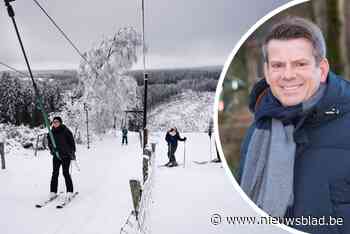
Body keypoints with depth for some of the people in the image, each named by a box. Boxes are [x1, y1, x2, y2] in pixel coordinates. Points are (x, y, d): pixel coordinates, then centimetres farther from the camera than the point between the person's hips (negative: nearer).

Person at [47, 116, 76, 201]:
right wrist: (51, 149, -2)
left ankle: (69, 192, -1)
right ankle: (53, 192, 8)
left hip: (66, 155, -4)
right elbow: (49, 142, 17)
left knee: (66, 173, -7)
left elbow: (72, 141, -3)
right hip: (56, 155, 4)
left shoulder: (65, 131, -6)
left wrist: (72, 152, -7)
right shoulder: (51, 132, 7)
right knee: (55, 173, 2)